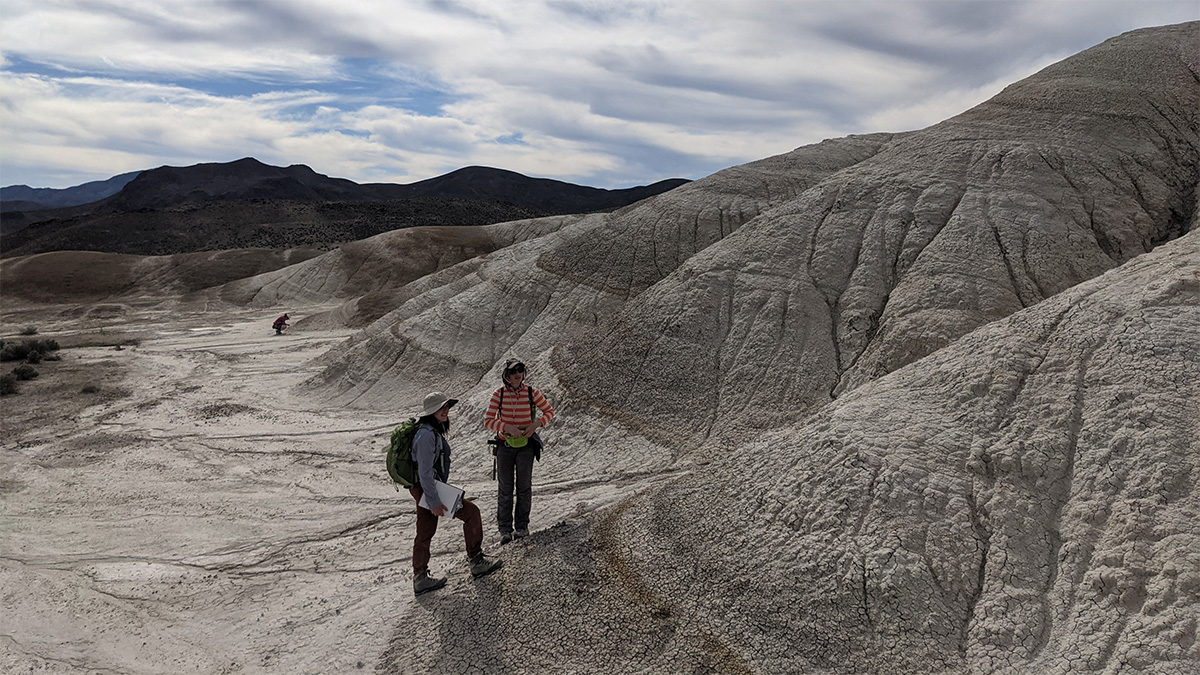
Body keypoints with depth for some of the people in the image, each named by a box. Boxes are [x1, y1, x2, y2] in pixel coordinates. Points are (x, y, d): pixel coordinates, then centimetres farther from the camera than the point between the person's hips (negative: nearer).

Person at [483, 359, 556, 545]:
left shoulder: (531, 393, -5)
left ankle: (521, 526, 17)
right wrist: (507, 428, -24)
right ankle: (505, 529, 9)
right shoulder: (498, 394, -6)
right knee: (505, 489, 2)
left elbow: (549, 412, 3)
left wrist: (535, 425, -15)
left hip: (526, 445, 0)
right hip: (505, 445, 0)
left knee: (524, 487, 6)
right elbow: (488, 421, -8)